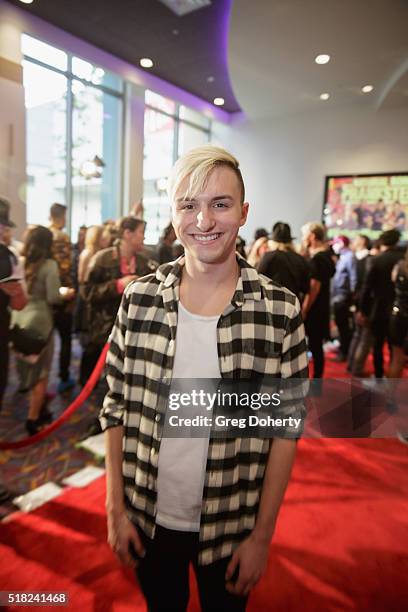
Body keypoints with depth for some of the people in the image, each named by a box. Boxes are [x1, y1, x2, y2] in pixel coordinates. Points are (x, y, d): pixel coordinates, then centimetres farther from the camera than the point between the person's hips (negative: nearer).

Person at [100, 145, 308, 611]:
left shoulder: (281, 311, -15)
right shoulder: (138, 299, -10)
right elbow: (115, 408, -3)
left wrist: (262, 537, -5)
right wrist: (116, 510, -2)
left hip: (231, 526, -1)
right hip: (148, 517, 2)